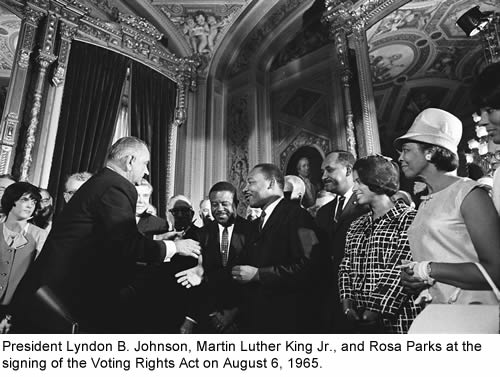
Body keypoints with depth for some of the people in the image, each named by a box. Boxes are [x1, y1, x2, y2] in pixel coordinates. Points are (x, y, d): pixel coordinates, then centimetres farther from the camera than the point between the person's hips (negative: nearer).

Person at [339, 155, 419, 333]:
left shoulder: (408, 219, -8)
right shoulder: (356, 226, 11)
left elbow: (402, 271, -16)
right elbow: (346, 267, 9)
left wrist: (376, 311, -17)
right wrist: (347, 302, -4)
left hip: (397, 322, -5)